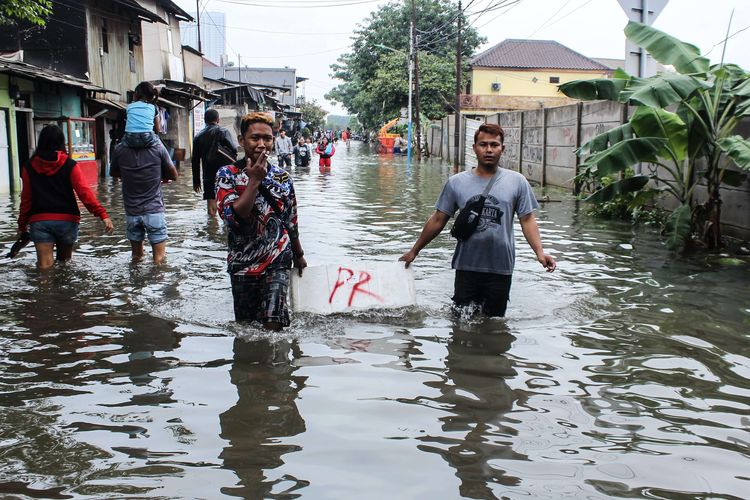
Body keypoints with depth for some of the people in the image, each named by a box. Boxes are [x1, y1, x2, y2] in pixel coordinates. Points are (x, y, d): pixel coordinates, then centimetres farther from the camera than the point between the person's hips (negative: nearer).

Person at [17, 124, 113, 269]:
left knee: (44, 266, -5)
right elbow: (84, 193, -13)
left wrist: (22, 225, 14)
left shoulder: (29, 167, 3)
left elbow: (26, 199, 5)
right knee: (64, 261, 20)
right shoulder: (70, 166, -3)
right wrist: (102, 214, -18)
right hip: (67, 220, 0)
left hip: (39, 221, 0)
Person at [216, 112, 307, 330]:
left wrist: (299, 255, 23)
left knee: (273, 324, -14)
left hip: (277, 262, 1)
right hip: (242, 263, 0)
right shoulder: (227, 175, -8)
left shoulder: (282, 177, 1)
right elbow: (233, 218, -22)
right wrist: (254, 180, -21)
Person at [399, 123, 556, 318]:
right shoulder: (457, 182, 1)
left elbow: (527, 220, 0)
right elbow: (438, 220, 7)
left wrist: (539, 252, -16)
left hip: (500, 269, 0)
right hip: (466, 267, 0)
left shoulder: (517, 181, 1)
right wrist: (414, 251, 7)